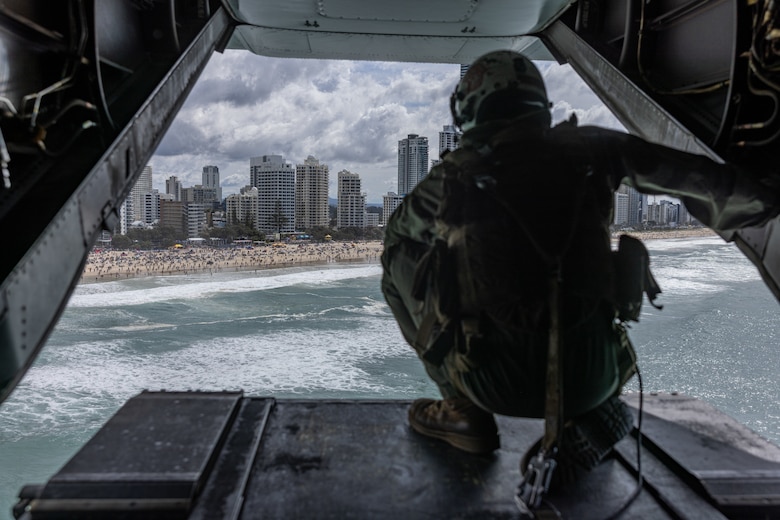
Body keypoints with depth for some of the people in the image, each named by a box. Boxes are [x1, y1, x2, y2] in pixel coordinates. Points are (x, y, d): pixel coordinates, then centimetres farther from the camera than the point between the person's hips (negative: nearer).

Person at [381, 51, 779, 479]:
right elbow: (698, 175, 10)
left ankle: (463, 411, 16)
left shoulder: (455, 174, 2)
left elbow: (397, 234, 20)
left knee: (399, 260, 16)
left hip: (495, 382, -3)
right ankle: (587, 414, 15)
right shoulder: (589, 149, 5)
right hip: (595, 376, 4)